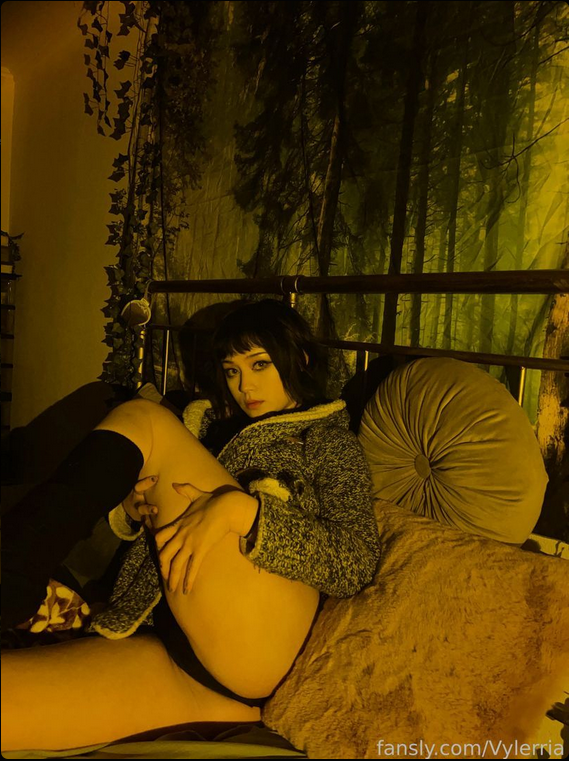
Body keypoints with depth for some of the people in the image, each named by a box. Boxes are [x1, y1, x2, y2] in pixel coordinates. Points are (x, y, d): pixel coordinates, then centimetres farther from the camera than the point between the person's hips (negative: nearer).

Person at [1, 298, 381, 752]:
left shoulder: (331, 443, 12)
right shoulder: (212, 425, 27)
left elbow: (358, 563, -7)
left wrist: (241, 507, -21)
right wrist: (134, 502, -1)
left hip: (259, 649, -4)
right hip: (173, 643, 5)